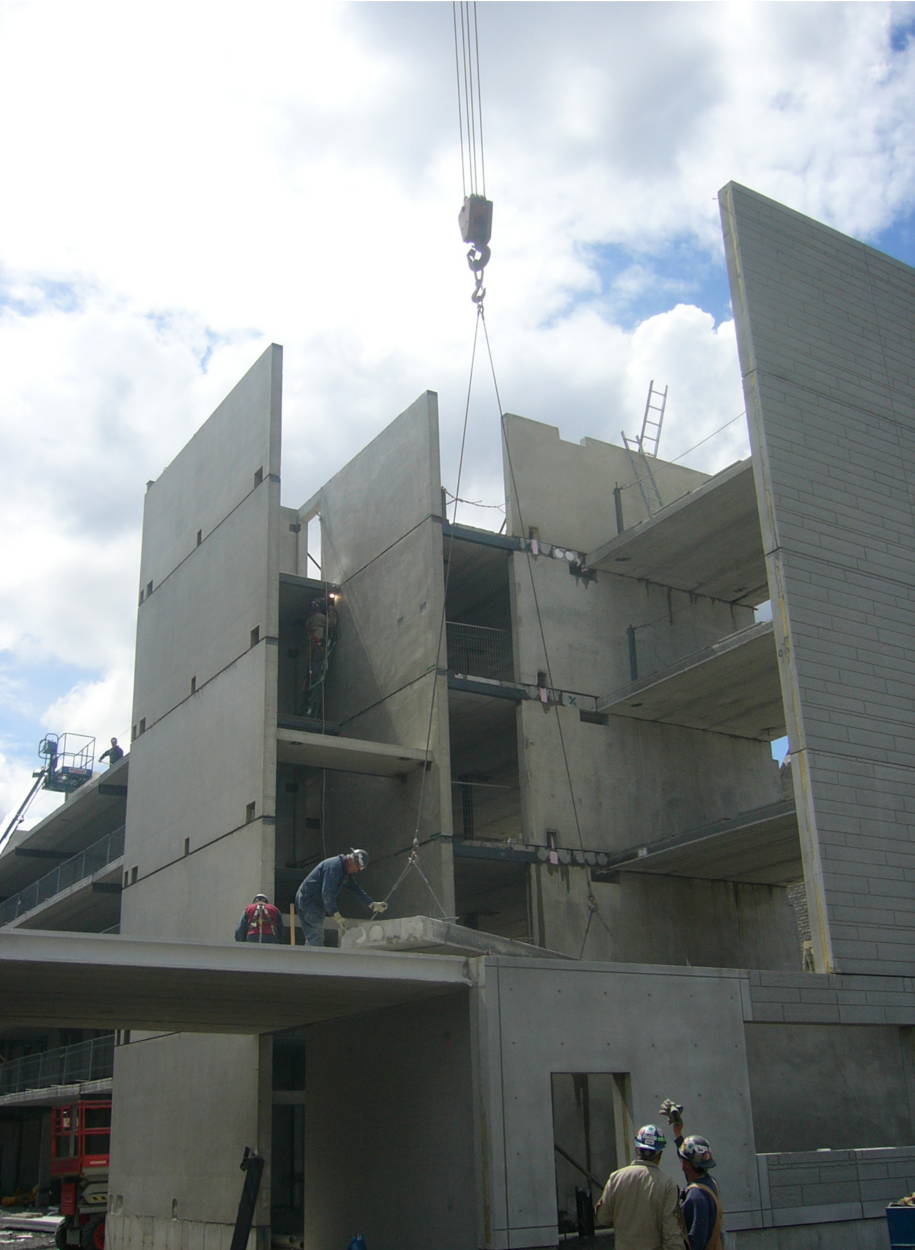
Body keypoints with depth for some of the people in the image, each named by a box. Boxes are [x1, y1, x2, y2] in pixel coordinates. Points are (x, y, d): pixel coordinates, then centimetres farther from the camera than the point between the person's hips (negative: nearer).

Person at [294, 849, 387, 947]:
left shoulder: (346, 872, 11)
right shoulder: (334, 866, -22)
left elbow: (356, 889, 15)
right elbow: (327, 893, -29)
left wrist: (372, 904, 5)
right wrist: (336, 915, -34)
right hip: (308, 901, -11)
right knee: (316, 942, -14)